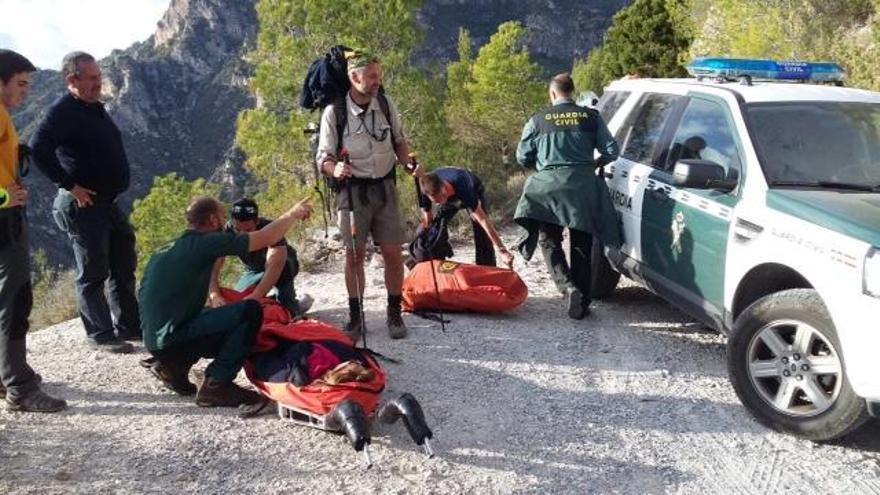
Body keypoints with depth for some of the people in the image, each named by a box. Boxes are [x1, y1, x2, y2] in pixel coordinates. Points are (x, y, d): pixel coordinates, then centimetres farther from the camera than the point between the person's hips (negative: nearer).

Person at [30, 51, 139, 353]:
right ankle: (100, 335, 9)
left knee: (124, 267, 14)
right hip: (83, 204, -9)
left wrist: (117, 185, 14)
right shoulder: (63, 111, -12)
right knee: (93, 273, -1)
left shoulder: (95, 109, 15)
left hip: (108, 201, 9)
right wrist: (70, 185, -21)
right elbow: (39, 150, -23)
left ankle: (128, 325, 24)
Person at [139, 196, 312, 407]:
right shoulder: (206, 242, -10)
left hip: (154, 340, 9)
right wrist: (293, 213, 10)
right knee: (250, 311, -14)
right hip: (173, 338, -9)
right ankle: (216, 385, -11)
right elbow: (266, 238, -7)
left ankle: (173, 365, 15)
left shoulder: (166, 249, 15)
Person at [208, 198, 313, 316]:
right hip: (254, 270, 4)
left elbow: (275, 266, -53)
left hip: (285, 266, -4)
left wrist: (255, 296, -65)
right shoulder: (227, 231, -29)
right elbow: (213, 266, -37)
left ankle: (293, 306, -8)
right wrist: (214, 295, -55)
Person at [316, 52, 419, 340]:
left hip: (385, 187, 3)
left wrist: (409, 163, -5)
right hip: (352, 189, -2)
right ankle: (355, 318, 15)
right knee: (354, 254, 2)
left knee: (393, 253, 2)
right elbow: (324, 157, -6)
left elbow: (399, 141, 14)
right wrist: (335, 170, -28)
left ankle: (394, 314, 17)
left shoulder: (386, 104, 0)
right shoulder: (334, 112, -10)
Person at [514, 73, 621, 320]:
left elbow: (522, 157, 6)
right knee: (581, 247, 11)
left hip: (548, 187, -2)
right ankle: (582, 303, 15)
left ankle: (569, 288, -16)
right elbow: (611, 151, 4)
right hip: (583, 187, 2)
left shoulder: (538, 120, 2)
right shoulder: (591, 117, 5)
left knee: (549, 242, 7)